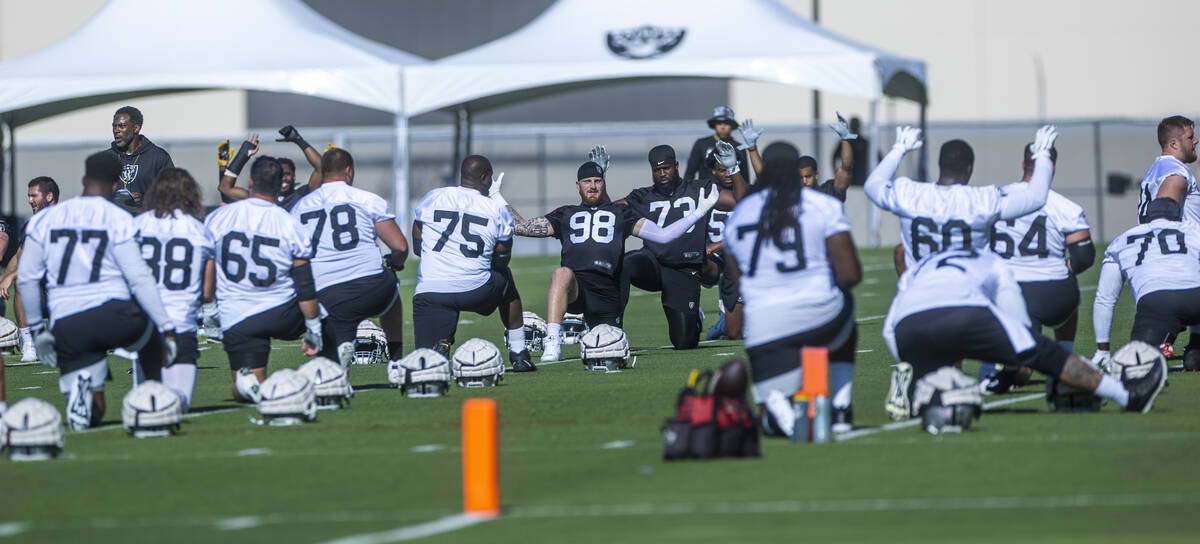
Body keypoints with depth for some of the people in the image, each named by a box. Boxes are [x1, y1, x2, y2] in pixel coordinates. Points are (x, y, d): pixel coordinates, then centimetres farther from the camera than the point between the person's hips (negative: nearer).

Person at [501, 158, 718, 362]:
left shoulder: (620, 214, 22)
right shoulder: (565, 215, 25)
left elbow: (662, 235, 18)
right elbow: (521, 227, 26)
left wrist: (698, 213, 12)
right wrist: (496, 198, 24)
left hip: (607, 291, 2)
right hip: (574, 286, -2)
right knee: (561, 274, -38)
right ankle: (552, 342, -39)